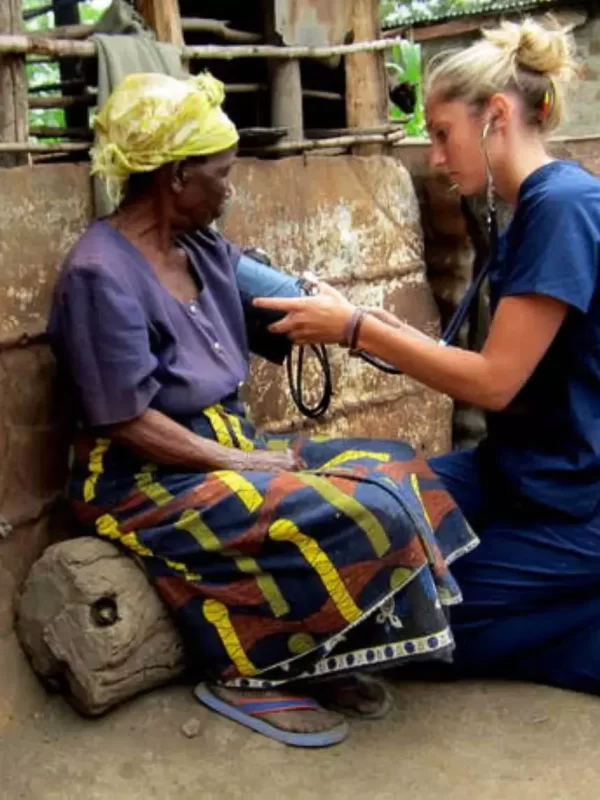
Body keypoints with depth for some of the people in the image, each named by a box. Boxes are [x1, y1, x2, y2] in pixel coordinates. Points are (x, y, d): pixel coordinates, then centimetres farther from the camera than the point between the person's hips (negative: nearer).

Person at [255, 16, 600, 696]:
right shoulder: (532, 210, 9)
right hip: (517, 471, 9)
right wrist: (389, 329, 0)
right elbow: (506, 371, 7)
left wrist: (353, 328, -16)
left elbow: (494, 380, -22)